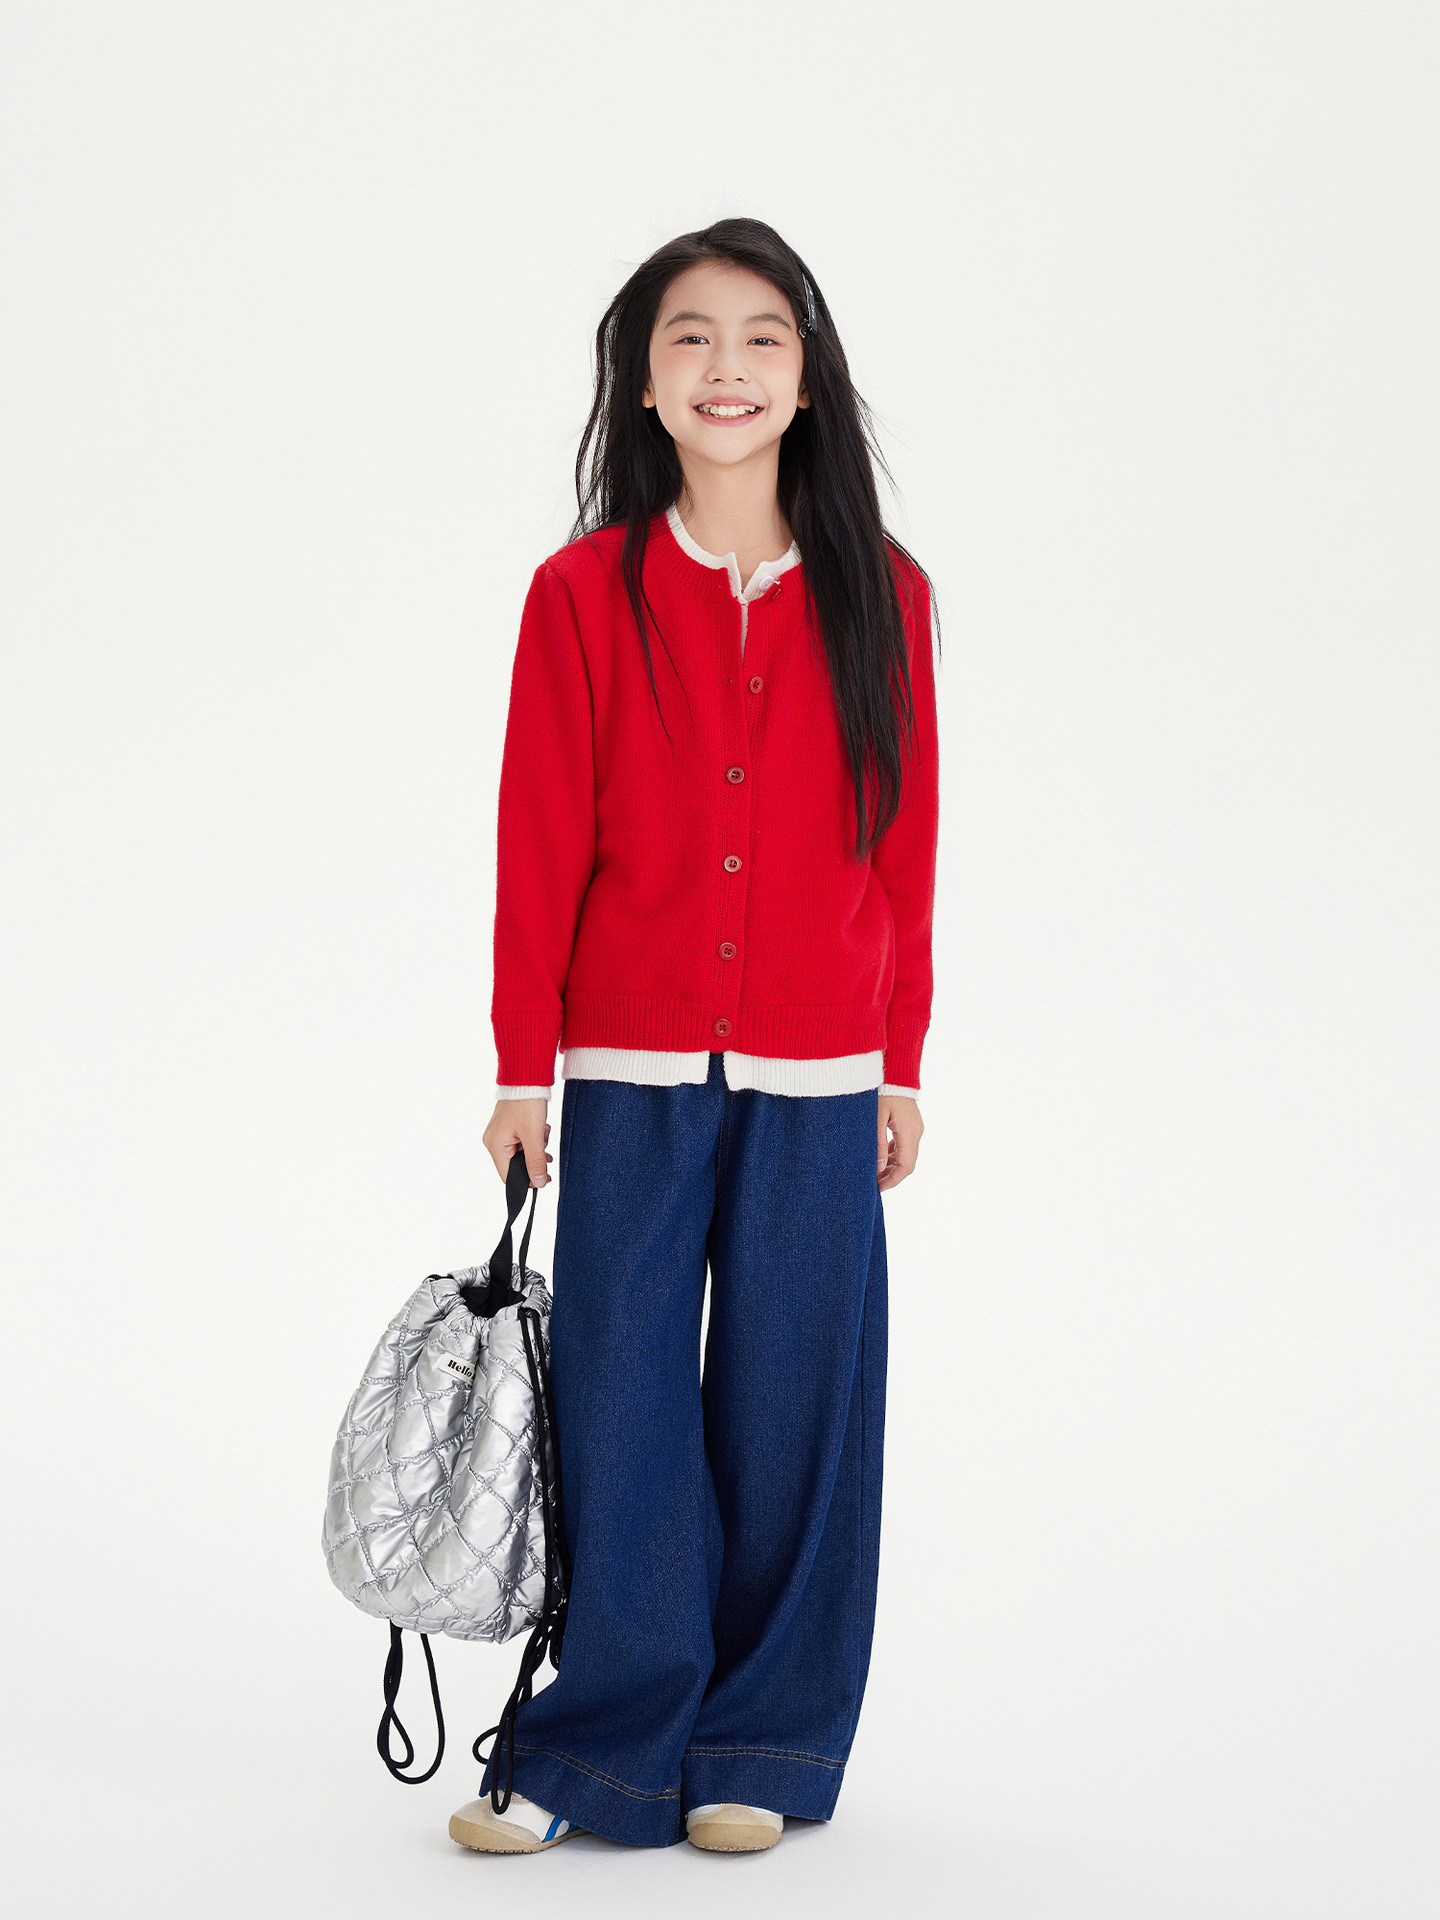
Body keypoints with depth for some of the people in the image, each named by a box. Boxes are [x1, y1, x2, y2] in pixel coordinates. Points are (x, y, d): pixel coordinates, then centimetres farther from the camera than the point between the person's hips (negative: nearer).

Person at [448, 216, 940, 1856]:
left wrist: (903, 1068, 6)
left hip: (817, 1081, 1)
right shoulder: (584, 592, -1)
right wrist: (522, 1068, -2)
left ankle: (759, 1748, 21)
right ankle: (605, 1748, 16)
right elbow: (539, 844, 0)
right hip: (632, 1075, -1)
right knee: (620, 1408, 3)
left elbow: (904, 845, 6)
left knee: (791, 1407, 7)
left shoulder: (880, 597, 3)